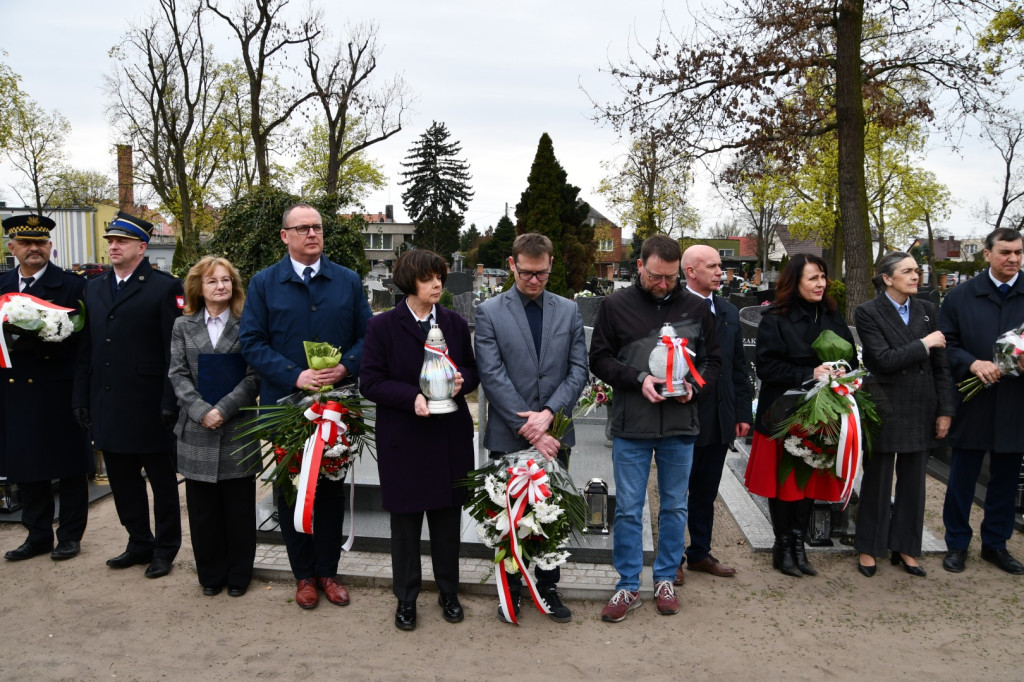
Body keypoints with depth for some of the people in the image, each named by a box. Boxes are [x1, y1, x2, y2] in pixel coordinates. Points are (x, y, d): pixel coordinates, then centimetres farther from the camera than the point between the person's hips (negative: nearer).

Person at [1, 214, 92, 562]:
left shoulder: (71, 285, -5)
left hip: (58, 390, -5)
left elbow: (76, 338, -13)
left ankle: (70, 534, 19)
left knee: (68, 466, 5)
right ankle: (38, 535, 27)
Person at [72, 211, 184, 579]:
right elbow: (86, 349, 14)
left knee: (162, 479, 8)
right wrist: (81, 397, 9)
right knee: (122, 479, 15)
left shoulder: (165, 287, -7)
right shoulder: (94, 288, 13)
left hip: (149, 406, -6)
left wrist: (170, 402, -16)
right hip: (107, 405, 6)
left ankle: (165, 548, 22)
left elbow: (175, 350, -11)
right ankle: (139, 543, 30)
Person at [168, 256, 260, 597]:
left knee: (239, 506, 6)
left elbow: (254, 376, -4)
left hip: (238, 430, -2)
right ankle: (210, 573, 24)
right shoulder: (184, 326, 7)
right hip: (197, 431, 2)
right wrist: (201, 412, -11)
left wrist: (224, 409, -14)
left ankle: (238, 574, 21)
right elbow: (179, 375, 2)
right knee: (203, 507, 8)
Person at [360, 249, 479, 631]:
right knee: (405, 521, 10)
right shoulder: (383, 326, -6)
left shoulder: (455, 323, 4)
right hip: (403, 440, -3)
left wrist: (463, 381, -12)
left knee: (448, 517, 13)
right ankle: (406, 598, 27)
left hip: (450, 437, 3)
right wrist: (411, 397, -23)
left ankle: (448, 592, 32)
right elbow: (369, 382, -9)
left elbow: (472, 369, 12)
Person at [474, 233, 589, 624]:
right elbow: (492, 376, -11)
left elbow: (579, 370, 2)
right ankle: (512, 588, 28)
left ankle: (548, 587, 28)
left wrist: (549, 413, -14)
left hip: (555, 433, 2)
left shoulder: (569, 311, 6)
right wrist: (530, 430, -15)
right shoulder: (489, 312, -3)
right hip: (508, 435, -2)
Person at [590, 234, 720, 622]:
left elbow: (713, 358, 11)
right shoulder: (616, 306, -2)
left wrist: (694, 385, -9)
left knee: (674, 507, 13)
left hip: (680, 427, 2)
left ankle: (665, 580, 30)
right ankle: (628, 586, 20)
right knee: (628, 510, 5)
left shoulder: (696, 308, 4)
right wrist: (638, 379, -16)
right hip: (631, 428, -2)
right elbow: (599, 359, -1)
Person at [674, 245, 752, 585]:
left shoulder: (729, 312, 12)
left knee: (705, 492, 18)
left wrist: (743, 413, 9)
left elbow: (738, 367, 13)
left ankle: (700, 553, 33)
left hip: (720, 419, 6)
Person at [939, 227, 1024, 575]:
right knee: (962, 477, 8)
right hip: (973, 402, -1)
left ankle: (995, 543, 29)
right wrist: (973, 364, -18)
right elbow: (947, 344, -1)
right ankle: (957, 543, 22)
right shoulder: (961, 296, -1)